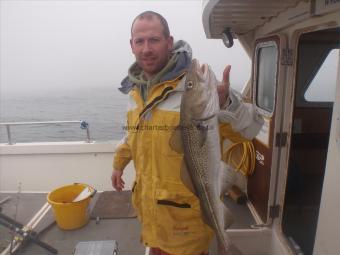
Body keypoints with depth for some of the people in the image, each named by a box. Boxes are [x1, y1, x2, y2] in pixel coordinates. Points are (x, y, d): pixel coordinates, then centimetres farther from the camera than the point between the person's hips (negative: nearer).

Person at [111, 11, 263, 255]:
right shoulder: (136, 86, 2)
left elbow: (251, 128, -19)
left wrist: (226, 102, -38)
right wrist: (119, 164, 24)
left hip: (186, 206, -6)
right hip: (148, 201, 6)